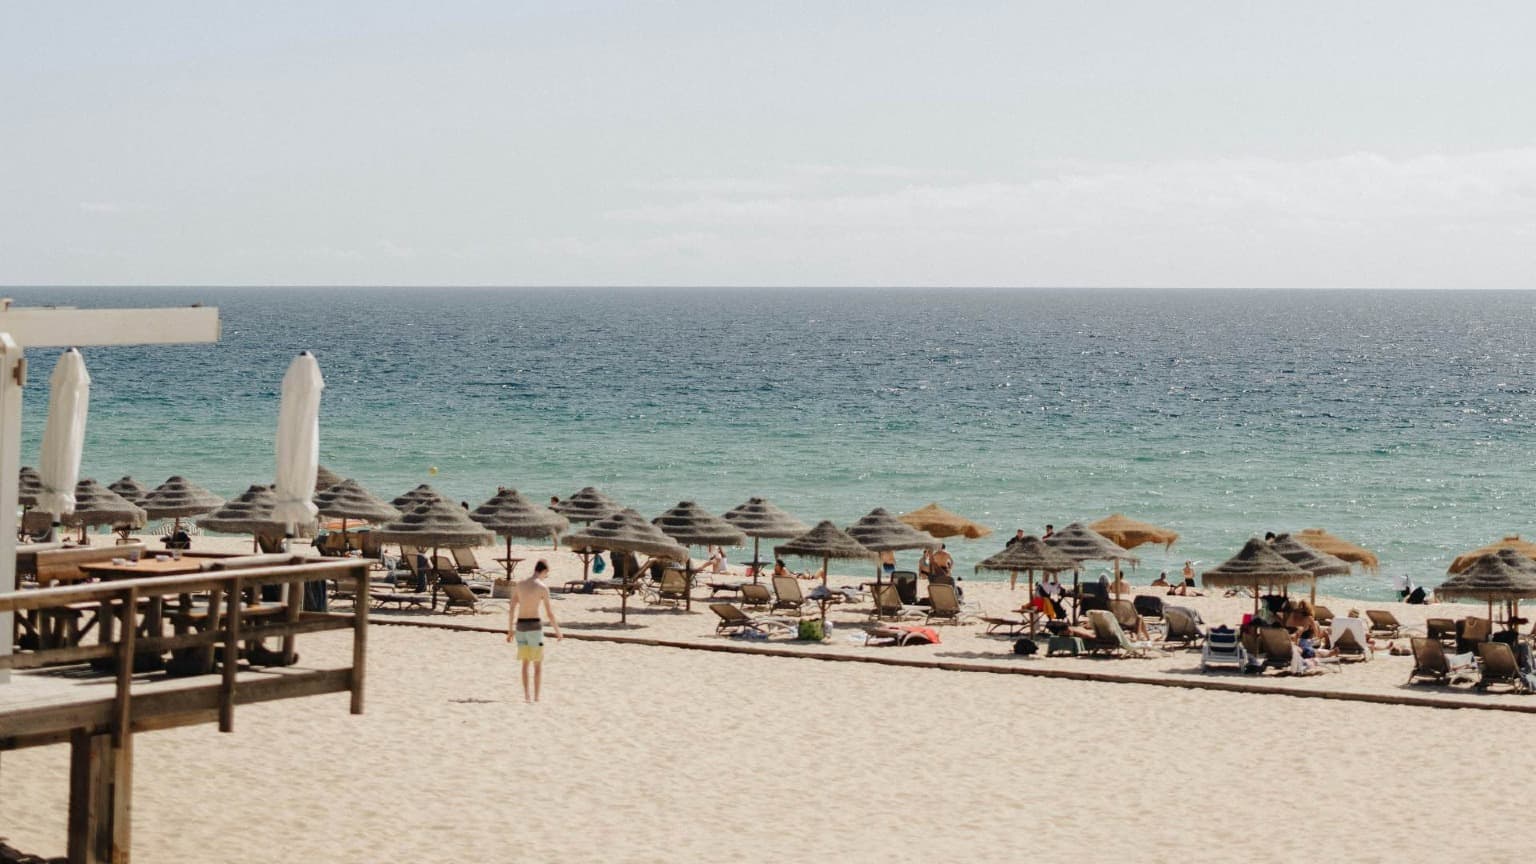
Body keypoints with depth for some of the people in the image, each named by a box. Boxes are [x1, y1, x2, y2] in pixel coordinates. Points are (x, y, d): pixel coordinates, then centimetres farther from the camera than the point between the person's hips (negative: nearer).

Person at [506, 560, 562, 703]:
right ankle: (536, 697, 2)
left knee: (525, 662, 15)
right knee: (538, 664, 6)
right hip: (534, 626, -4)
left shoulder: (519, 584, 5)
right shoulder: (543, 587, -9)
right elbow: (549, 612, -7)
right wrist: (557, 631, 6)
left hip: (520, 626, 4)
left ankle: (526, 695, 9)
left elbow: (511, 608, 6)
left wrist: (510, 630, 14)